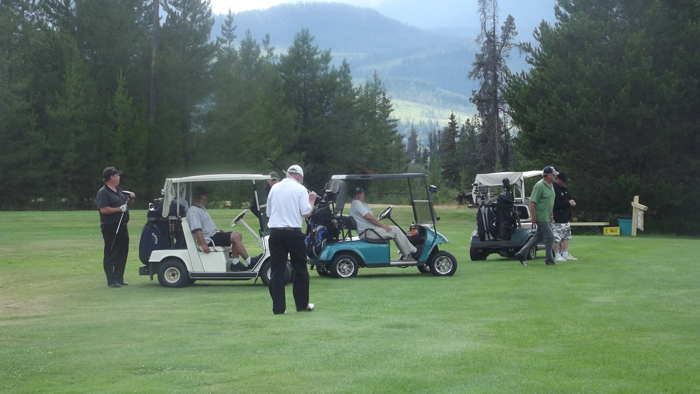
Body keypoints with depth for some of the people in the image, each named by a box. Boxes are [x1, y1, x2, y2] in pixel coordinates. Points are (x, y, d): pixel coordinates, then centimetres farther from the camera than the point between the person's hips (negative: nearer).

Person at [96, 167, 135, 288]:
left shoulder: (119, 190, 16)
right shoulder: (103, 192, -11)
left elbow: (127, 203, 29)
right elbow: (103, 209, -22)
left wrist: (131, 197, 7)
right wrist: (119, 209, -19)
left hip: (122, 227, 9)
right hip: (110, 227, -9)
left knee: (122, 253, 11)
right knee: (111, 255, -3)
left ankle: (119, 278, 19)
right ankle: (111, 281, 1)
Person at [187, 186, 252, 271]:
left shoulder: (201, 208, 21)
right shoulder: (193, 211, -14)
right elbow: (196, 229, -24)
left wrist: (217, 230, 21)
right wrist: (203, 245, -31)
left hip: (214, 234, 11)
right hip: (209, 239, -11)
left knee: (238, 235, 4)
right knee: (235, 237, -18)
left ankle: (235, 262, -2)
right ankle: (250, 262, -16)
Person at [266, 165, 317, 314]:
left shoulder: (274, 188, 10)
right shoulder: (300, 189, -2)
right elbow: (306, 213, -7)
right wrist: (312, 200, 9)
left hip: (275, 232, 3)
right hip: (293, 232, -3)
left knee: (277, 270, 3)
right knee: (300, 269, 10)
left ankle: (278, 307, 0)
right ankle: (302, 305, 16)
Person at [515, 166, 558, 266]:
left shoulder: (551, 185, 12)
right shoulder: (539, 186, -17)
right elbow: (532, 202, -19)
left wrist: (550, 215, 22)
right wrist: (533, 216, -20)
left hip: (547, 217, 10)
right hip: (541, 217, -10)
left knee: (538, 236, 13)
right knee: (549, 237, -6)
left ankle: (521, 254, 19)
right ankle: (549, 260, 4)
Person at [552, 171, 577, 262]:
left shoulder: (564, 188, 14)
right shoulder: (554, 189, -17)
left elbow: (568, 198, 26)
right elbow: (556, 204, -23)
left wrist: (572, 202, 2)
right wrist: (568, 203, -18)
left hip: (565, 217, 10)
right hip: (557, 219, -10)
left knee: (566, 236, 14)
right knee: (557, 238, -7)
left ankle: (565, 254, 22)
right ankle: (557, 255, 1)